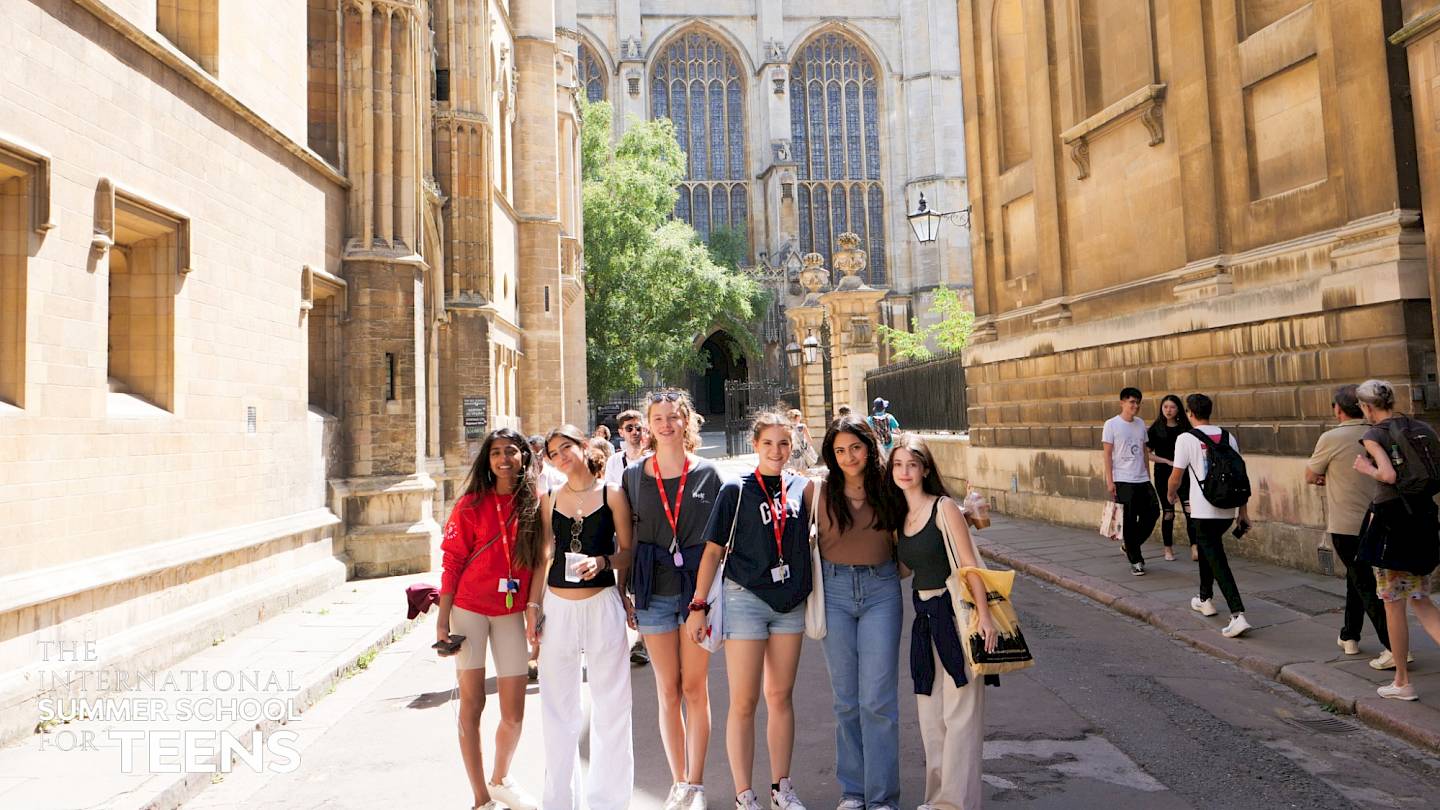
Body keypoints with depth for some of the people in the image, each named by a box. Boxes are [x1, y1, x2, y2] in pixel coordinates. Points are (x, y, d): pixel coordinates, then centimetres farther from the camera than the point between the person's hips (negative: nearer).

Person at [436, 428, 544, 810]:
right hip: (469, 608, -2)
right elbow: (452, 561, -4)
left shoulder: (534, 504, 1)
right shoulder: (471, 503, -5)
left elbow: (537, 561, 7)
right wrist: (443, 619, -7)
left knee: (514, 713, 5)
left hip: (511, 613, 2)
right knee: (473, 703, 2)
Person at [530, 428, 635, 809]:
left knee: (610, 705, 3)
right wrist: (534, 605, 6)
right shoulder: (549, 499, 8)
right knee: (558, 708, 10)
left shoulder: (612, 493, -1)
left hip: (602, 605, -3)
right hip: (557, 607, 3)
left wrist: (601, 562, -17)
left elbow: (627, 550, 1)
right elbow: (545, 556, 11)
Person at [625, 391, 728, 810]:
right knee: (668, 689, 7)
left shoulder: (707, 473, 1)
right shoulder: (633, 475, 4)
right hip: (654, 591, 1)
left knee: (695, 687, 3)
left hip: (697, 587, -1)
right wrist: (624, 591, -1)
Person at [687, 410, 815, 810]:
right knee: (744, 702, 1)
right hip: (745, 598, -4)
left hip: (790, 601, 4)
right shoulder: (736, 490, -6)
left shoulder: (802, 487, 4)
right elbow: (713, 550, -5)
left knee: (781, 696, 13)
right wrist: (698, 605, -8)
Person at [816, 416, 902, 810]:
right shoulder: (820, 491, -1)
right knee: (846, 699, 10)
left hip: (881, 590, -1)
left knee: (878, 700, -2)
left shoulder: (887, 488, 1)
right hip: (835, 590, 1)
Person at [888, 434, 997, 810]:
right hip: (924, 617, 7)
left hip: (954, 613, -7)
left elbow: (969, 564, -13)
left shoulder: (943, 507, -9)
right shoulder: (900, 515, 10)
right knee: (930, 713, 13)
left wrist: (984, 616, -18)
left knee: (959, 711, -2)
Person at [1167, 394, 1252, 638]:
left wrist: (1170, 494, 16)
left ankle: (1238, 615, -15)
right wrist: (1243, 512, 15)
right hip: (1228, 510, 6)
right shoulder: (1228, 437, 8)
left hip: (1204, 511, -6)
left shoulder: (1186, 439, -9)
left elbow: (1176, 477, -6)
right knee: (1207, 548, 27)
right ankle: (1205, 599, 37)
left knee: (1218, 562, -4)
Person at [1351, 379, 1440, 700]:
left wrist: (1367, 469, -5)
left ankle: (1403, 682, 14)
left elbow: (1389, 475, -24)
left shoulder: (1374, 436, -10)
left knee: (1394, 603, 5)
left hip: (1390, 517, -6)